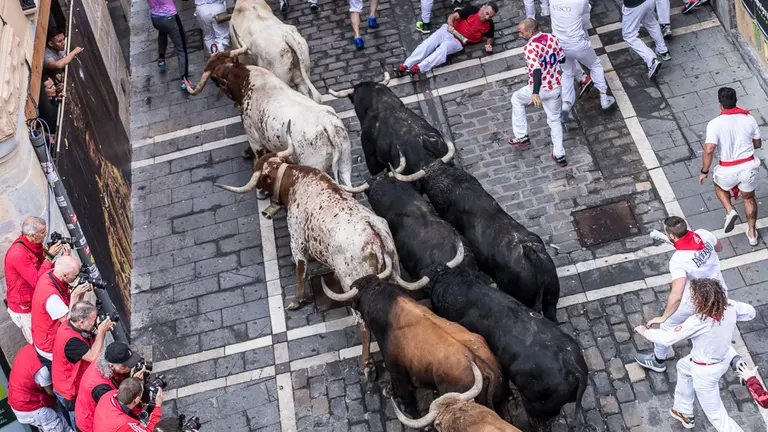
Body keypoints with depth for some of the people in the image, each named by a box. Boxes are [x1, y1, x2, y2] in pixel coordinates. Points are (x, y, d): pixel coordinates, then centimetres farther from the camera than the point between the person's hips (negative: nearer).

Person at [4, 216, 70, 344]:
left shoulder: (33, 244, -2)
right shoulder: (18, 254, -29)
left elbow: (49, 271, 2)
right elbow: (37, 281, -29)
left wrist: (64, 258, -14)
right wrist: (49, 256, -27)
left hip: (36, 302, 8)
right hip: (24, 309, -8)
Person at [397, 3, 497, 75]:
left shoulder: (488, 25, -2)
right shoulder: (471, 10, -6)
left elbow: (489, 38, 13)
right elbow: (453, 16, -9)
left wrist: (489, 45, -11)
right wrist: (450, 25, -31)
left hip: (458, 42, -1)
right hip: (448, 31, 1)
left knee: (443, 48, -32)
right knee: (428, 44, -18)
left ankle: (418, 68, -46)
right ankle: (405, 66, -23)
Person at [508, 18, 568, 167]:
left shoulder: (530, 47, -23)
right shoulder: (553, 38, -2)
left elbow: (536, 70, -35)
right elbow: (562, 59, 10)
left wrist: (535, 93, -44)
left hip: (539, 89, -5)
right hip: (555, 88, 6)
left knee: (516, 98, 25)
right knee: (554, 120, 22)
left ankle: (521, 136, 26)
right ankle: (559, 155, 24)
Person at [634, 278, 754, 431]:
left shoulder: (698, 322, -37)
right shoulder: (729, 306, -20)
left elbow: (667, 338, -26)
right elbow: (750, 312, 3)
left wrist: (645, 331, -7)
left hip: (705, 371, -8)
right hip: (723, 358, 8)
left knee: (715, 414, 11)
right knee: (683, 366, 34)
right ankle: (684, 413, 53)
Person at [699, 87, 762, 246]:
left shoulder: (715, 124, -16)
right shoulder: (749, 119, -3)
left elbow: (709, 150, -23)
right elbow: (758, 144, 10)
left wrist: (704, 171, -9)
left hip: (728, 170, -3)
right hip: (749, 166, 3)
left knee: (719, 186, 33)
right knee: (749, 198, 26)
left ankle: (730, 211, 11)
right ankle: (752, 233, 35)